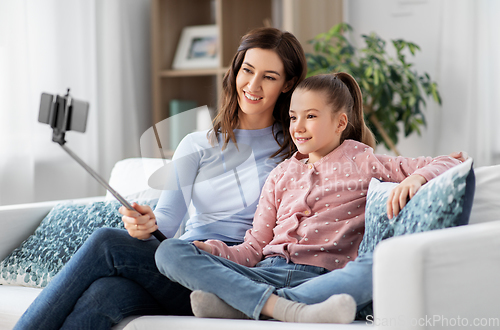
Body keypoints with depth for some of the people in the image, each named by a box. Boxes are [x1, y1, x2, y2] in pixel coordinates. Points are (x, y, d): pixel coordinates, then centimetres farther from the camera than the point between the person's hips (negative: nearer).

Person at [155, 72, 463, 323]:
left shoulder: (362, 161, 13)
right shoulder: (281, 176, 24)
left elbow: (447, 164, 8)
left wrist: (415, 178, -14)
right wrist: (212, 250, -1)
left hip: (320, 276, -4)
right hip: (267, 272, 4)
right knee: (170, 251, -18)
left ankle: (241, 306, -39)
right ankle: (289, 309, -37)